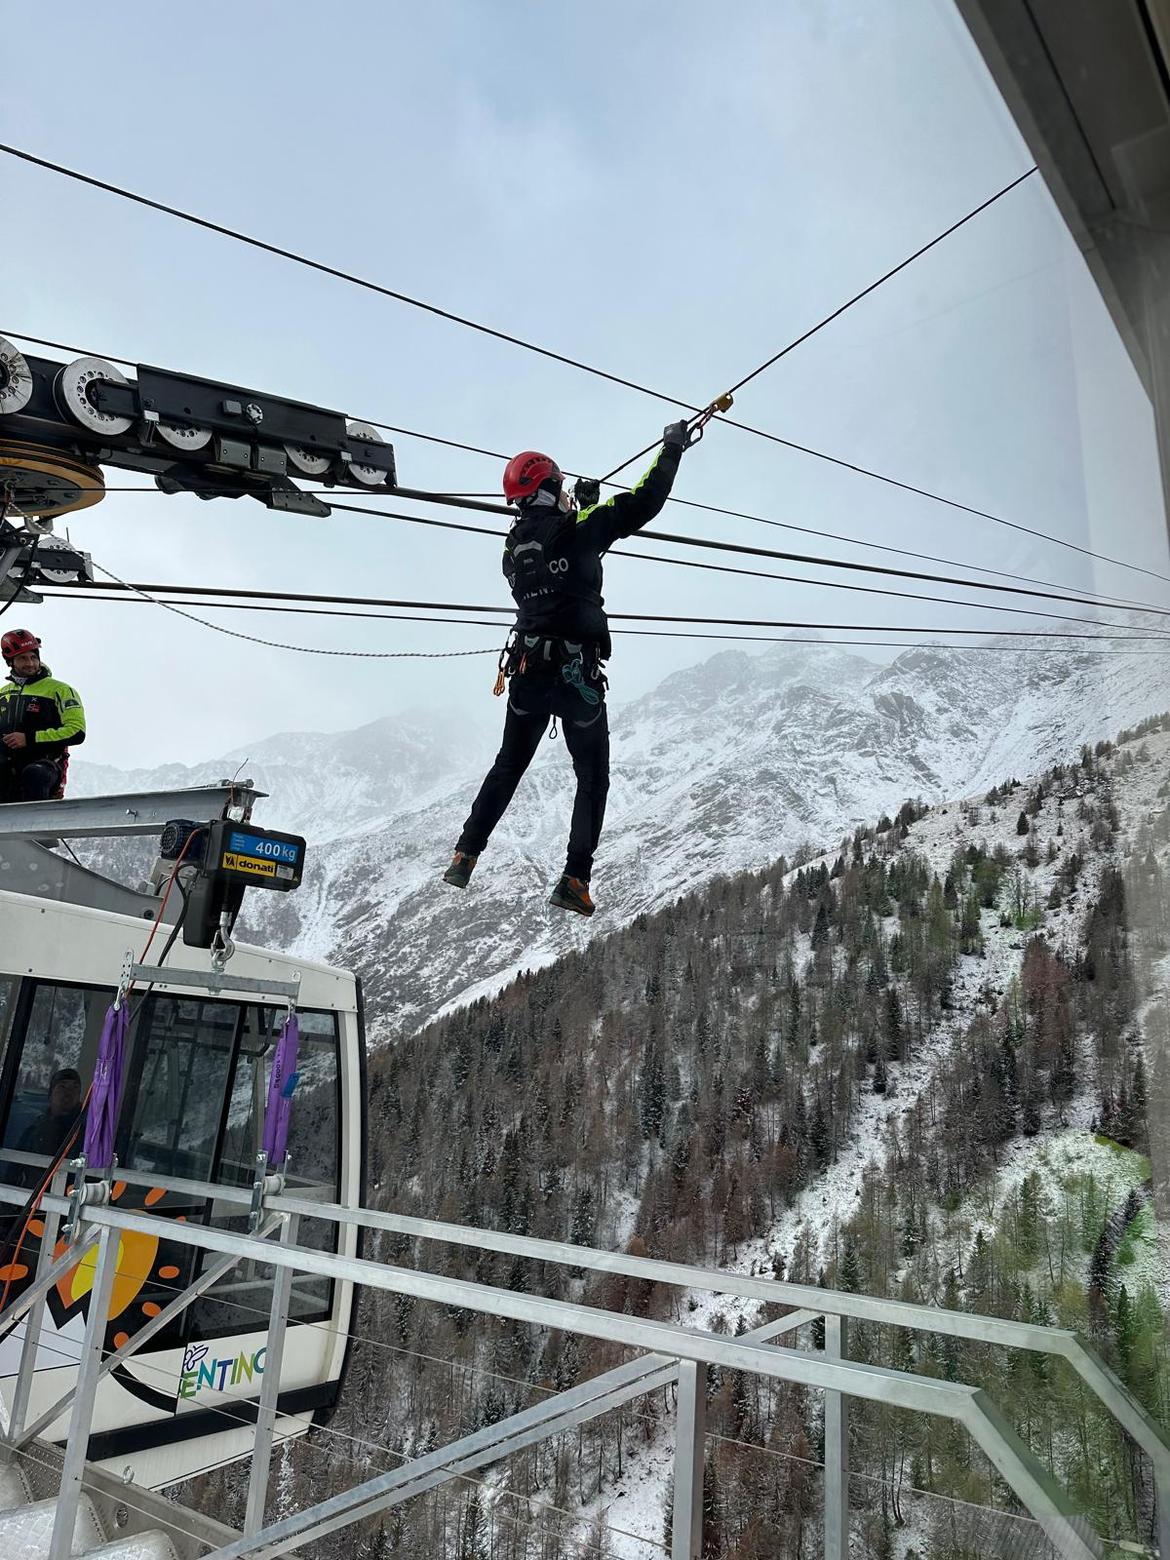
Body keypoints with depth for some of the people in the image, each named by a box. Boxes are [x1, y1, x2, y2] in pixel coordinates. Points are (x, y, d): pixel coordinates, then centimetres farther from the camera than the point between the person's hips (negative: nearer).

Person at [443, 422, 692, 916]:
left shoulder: (512, 548, 9)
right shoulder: (580, 530, -7)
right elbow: (644, 502, -2)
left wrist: (580, 508, 34)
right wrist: (671, 448, 12)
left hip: (527, 672, 5)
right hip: (577, 674, -5)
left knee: (507, 767, 21)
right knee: (592, 779, 9)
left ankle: (464, 857, 19)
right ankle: (575, 880, 2)